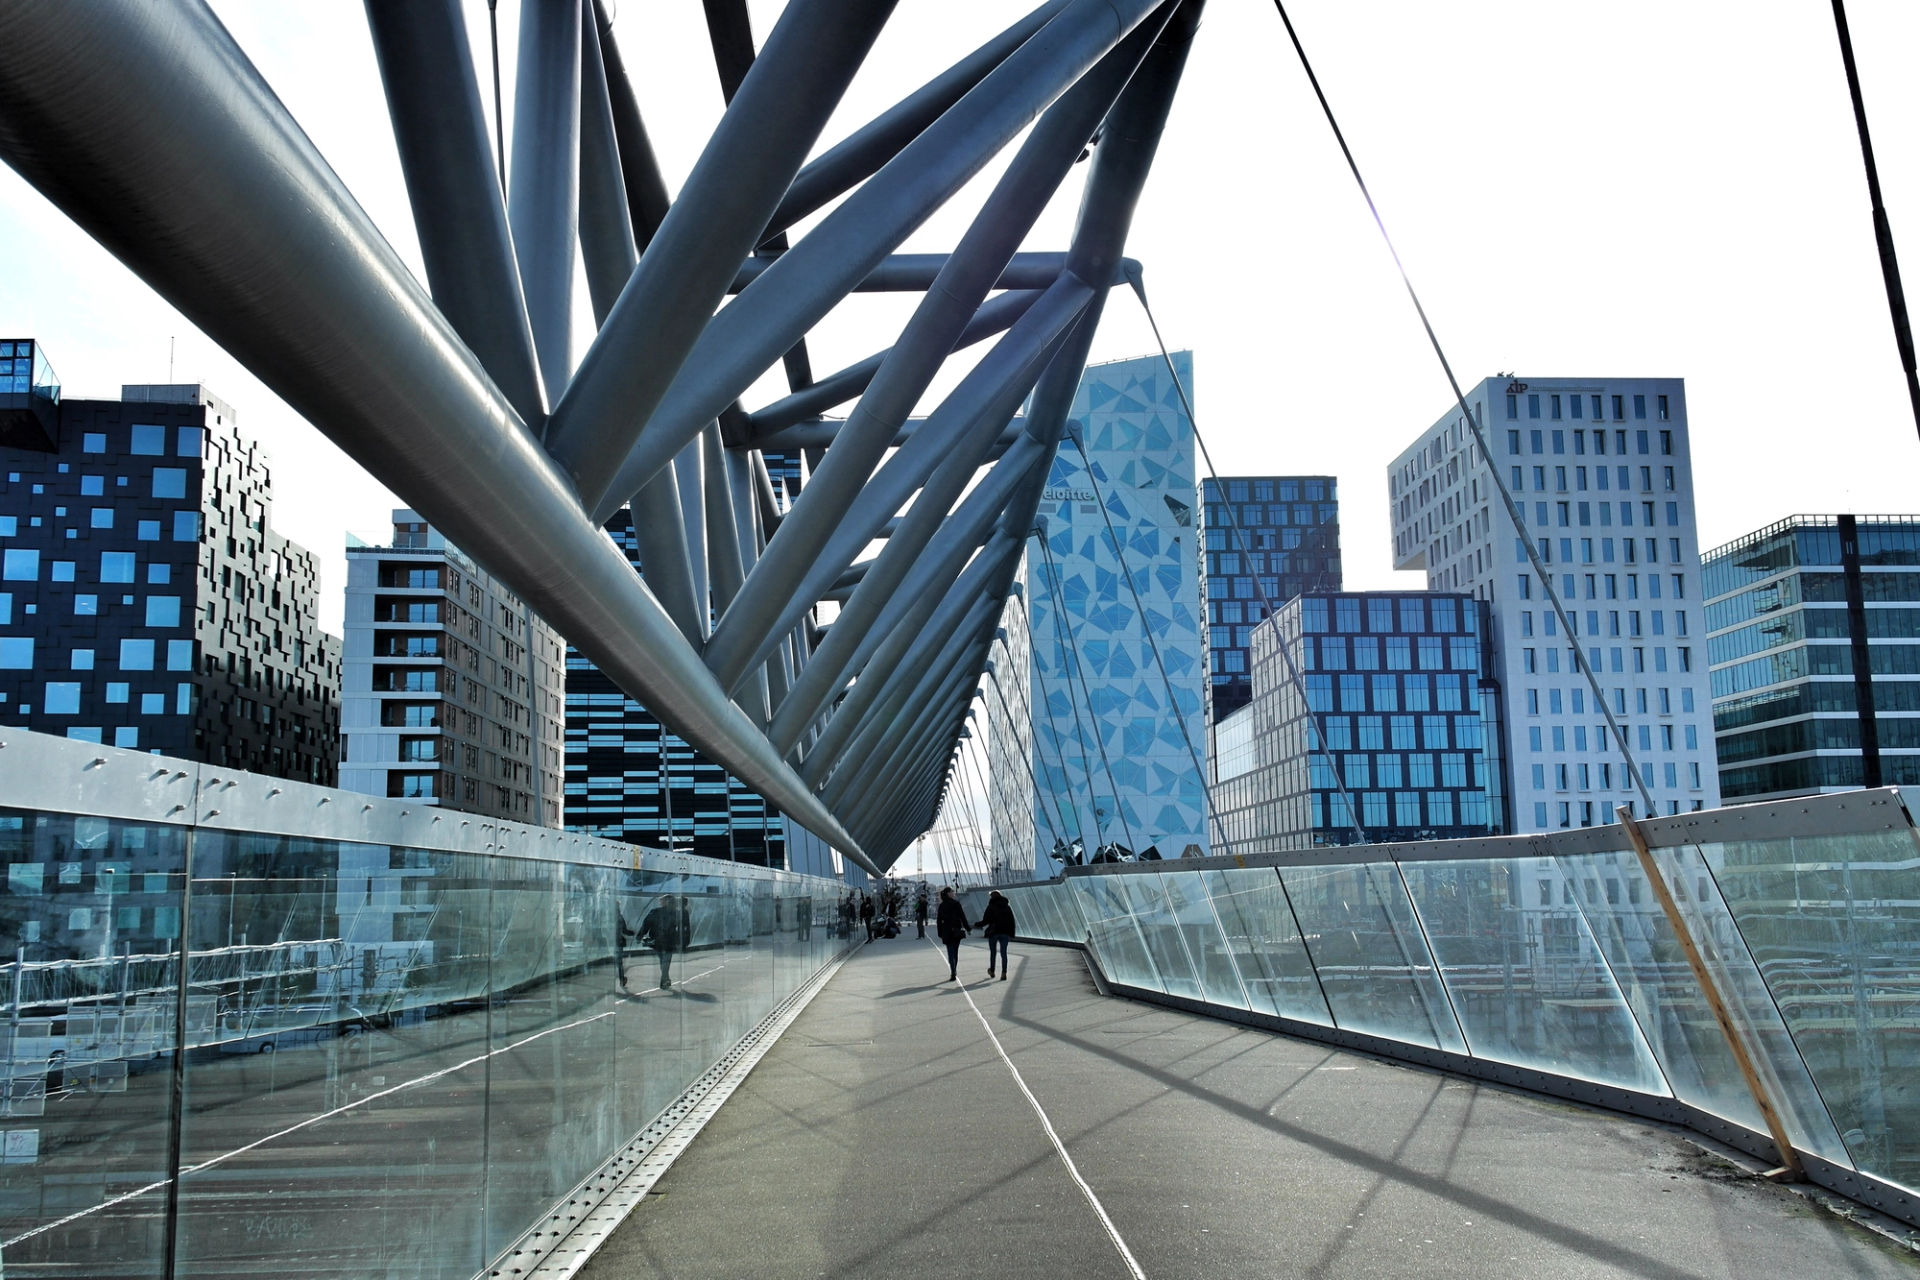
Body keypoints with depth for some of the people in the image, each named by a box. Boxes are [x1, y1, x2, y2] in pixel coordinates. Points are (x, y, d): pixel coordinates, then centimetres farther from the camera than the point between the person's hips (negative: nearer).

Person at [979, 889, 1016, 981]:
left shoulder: (991, 907, -6)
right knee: (1003, 953, 2)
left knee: (993, 953, 13)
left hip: (993, 932, -3)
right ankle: (1004, 973, -7)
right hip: (1005, 933, 3)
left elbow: (985, 921, -10)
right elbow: (1012, 922, 8)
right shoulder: (1007, 907, 8)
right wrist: (1011, 934, 12)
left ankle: (992, 971, 24)